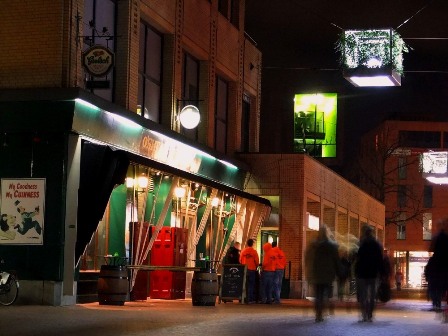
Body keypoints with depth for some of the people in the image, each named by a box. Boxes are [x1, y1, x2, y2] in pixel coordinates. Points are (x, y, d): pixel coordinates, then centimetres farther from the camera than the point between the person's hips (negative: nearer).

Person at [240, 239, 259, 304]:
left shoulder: (243, 251, 3)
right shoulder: (254, 251, -6)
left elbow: (240, 260, 8)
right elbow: (257, 261, -5)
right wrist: (256, 267, 14)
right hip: (252, 270, -3)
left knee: (244, 284, 11)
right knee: (251, 285, 1)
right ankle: (250, 299, -3)